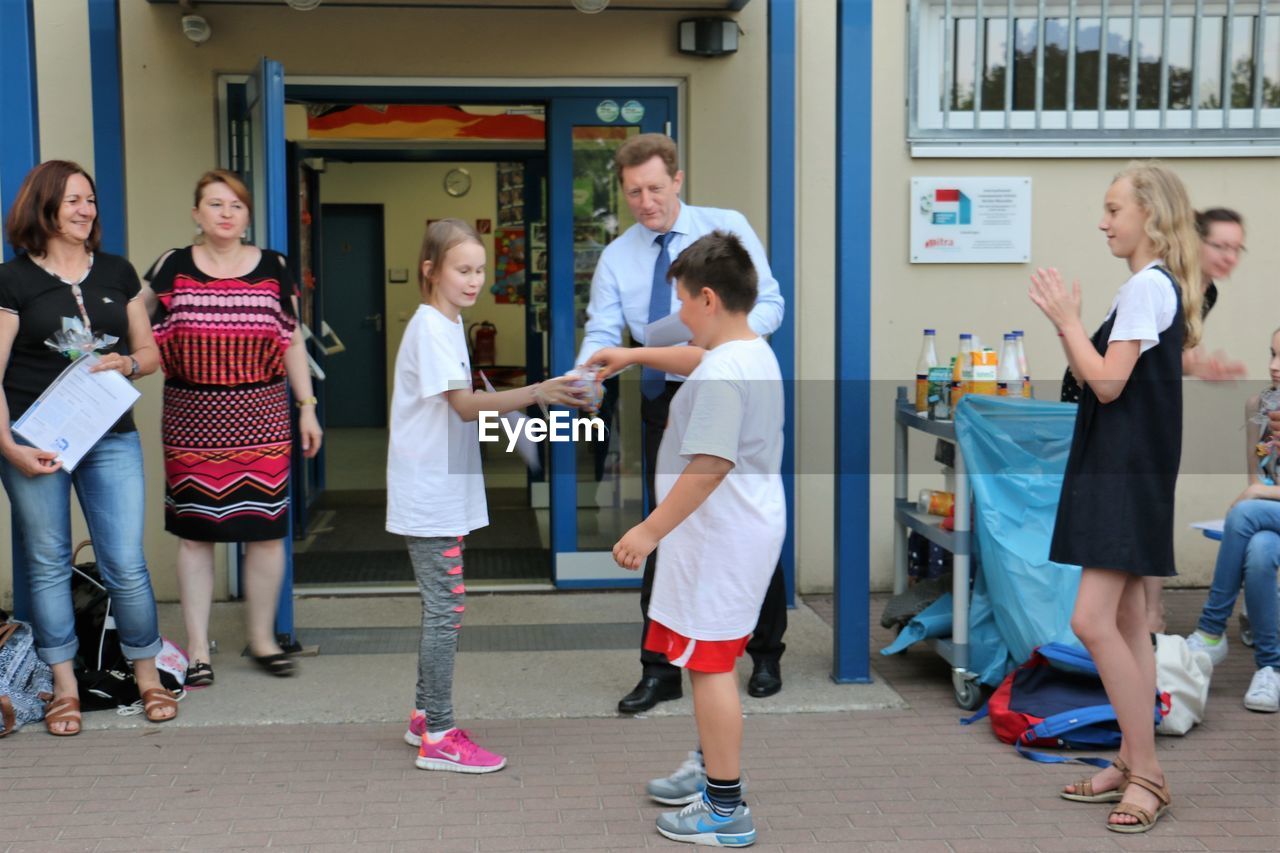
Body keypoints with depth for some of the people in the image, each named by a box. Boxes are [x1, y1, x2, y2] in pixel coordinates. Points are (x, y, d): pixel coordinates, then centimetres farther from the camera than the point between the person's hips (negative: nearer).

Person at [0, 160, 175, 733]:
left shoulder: (117, 273, 12)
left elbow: (150, 353, 16)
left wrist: (124, 364, -6)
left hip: (111, 436, 2)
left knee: (126, 564, -1)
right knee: (48, 563, 6)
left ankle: (148, 675, 16)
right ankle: (64, 687, 18)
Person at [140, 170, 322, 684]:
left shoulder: (273, 268, 6)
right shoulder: (172, 268, 3)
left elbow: (292, 341, 10)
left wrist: (307, 407, 7)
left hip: (261, 416, 1)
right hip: (192, 415, -1)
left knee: (265, 529, 3)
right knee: (194, 531, 4)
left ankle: (262, 638, 20)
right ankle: (197, 648, 15)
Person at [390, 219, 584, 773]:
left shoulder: (448, 324, 13)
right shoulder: (429, 329, -16)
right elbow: (465, 405, -25)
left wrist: (515, 405, 8)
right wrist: (536, 393, -33)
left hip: (443, 493, 10)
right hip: (430, 495, -10)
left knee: (440, 607, 16)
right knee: (446, 609, -6)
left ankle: (425, 717, 27)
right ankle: (439, 738, 2)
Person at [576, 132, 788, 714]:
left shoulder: (727, 227, -3)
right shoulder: (616, 258, 3)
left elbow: (769, 304, -5)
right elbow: (602, 333, -6)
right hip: (666, 400, 2)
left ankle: (766, 655, 27)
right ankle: (660, 670, 14)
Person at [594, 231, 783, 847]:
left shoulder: (723, 374, -23)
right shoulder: (753, 351, 10)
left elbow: (710, 466, -27)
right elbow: (694, 358, 33)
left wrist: (650, 531, -24)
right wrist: (634, 355, 29)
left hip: (719, 540, -11)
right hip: (743, 531, 11)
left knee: (709, 666, -3)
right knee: (713, 661, 22)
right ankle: (713, 771, 36)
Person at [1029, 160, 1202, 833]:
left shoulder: (1147, 285, -14)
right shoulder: (1156, 286, 18)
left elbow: (1107, 383, -20)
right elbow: (1093, 378, 16)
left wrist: (1066, 317, -12)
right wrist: (1064, 323, 6)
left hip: (1128, 473, -11)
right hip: (1122, 470, 11)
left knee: (1092, 620, -13)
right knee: (1125, 621, 12)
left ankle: (1147, 774, -4)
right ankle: (1133, 764, 20)